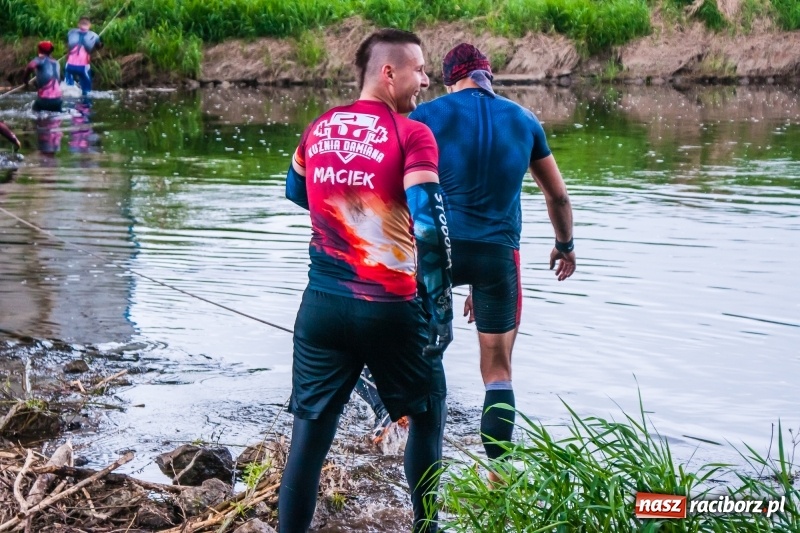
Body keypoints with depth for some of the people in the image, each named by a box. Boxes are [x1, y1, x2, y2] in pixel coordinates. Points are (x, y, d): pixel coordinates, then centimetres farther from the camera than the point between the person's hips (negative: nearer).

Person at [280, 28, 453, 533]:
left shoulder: (319, 129, 7)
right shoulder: (412, 135, -11)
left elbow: (295, 193, 25)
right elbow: (429, 224, -19)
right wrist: (439, 307, -14)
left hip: (323, 303, 4)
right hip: (390, 308, -4)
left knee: (311, 429, 7)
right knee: (427, 416, 18)